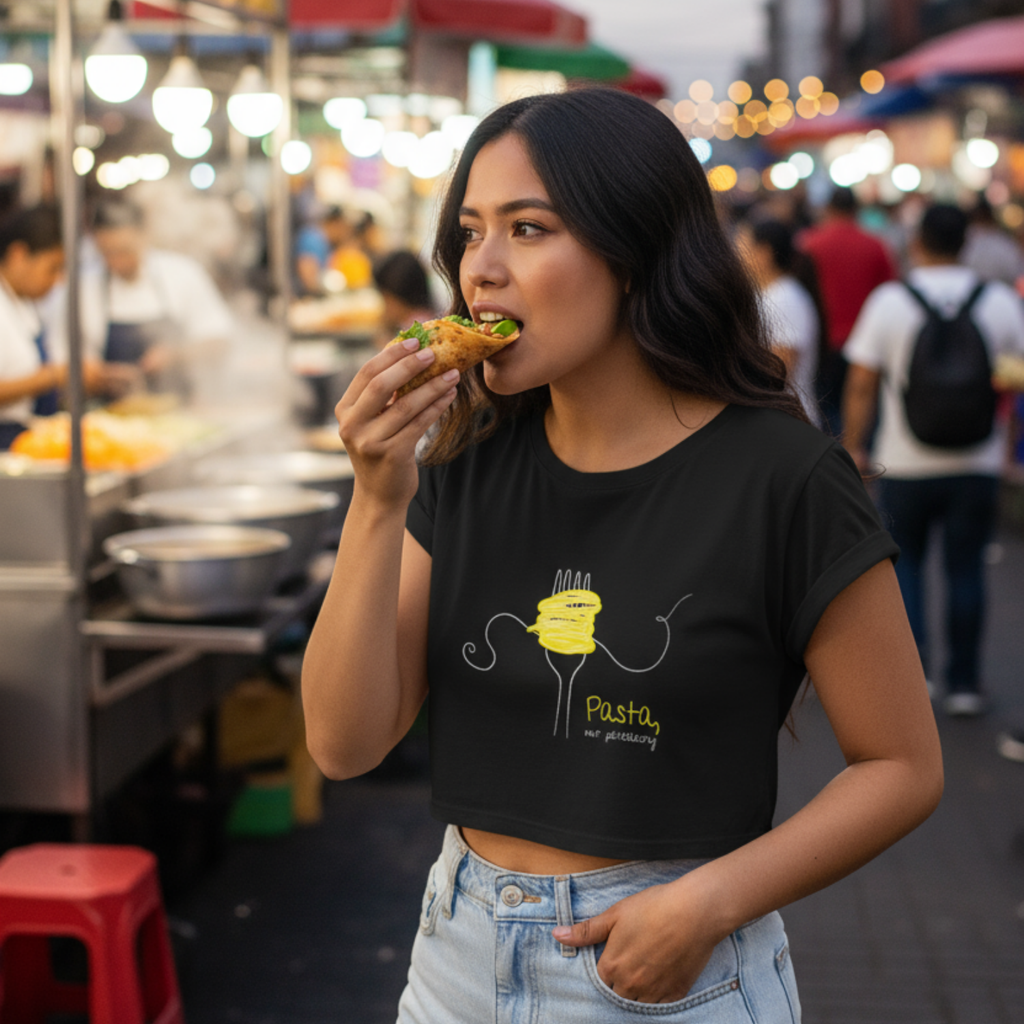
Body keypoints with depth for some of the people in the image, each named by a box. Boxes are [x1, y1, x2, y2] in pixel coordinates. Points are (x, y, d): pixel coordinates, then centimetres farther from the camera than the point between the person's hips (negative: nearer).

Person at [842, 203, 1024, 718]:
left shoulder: (889, 300, -6)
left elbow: (861, 385, -6)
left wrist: (854, 447, 5)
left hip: (906, 463, -1)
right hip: (977, 462, 1)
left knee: (904, 562, 13)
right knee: (965, 567, 10)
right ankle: (963, 683, 15)